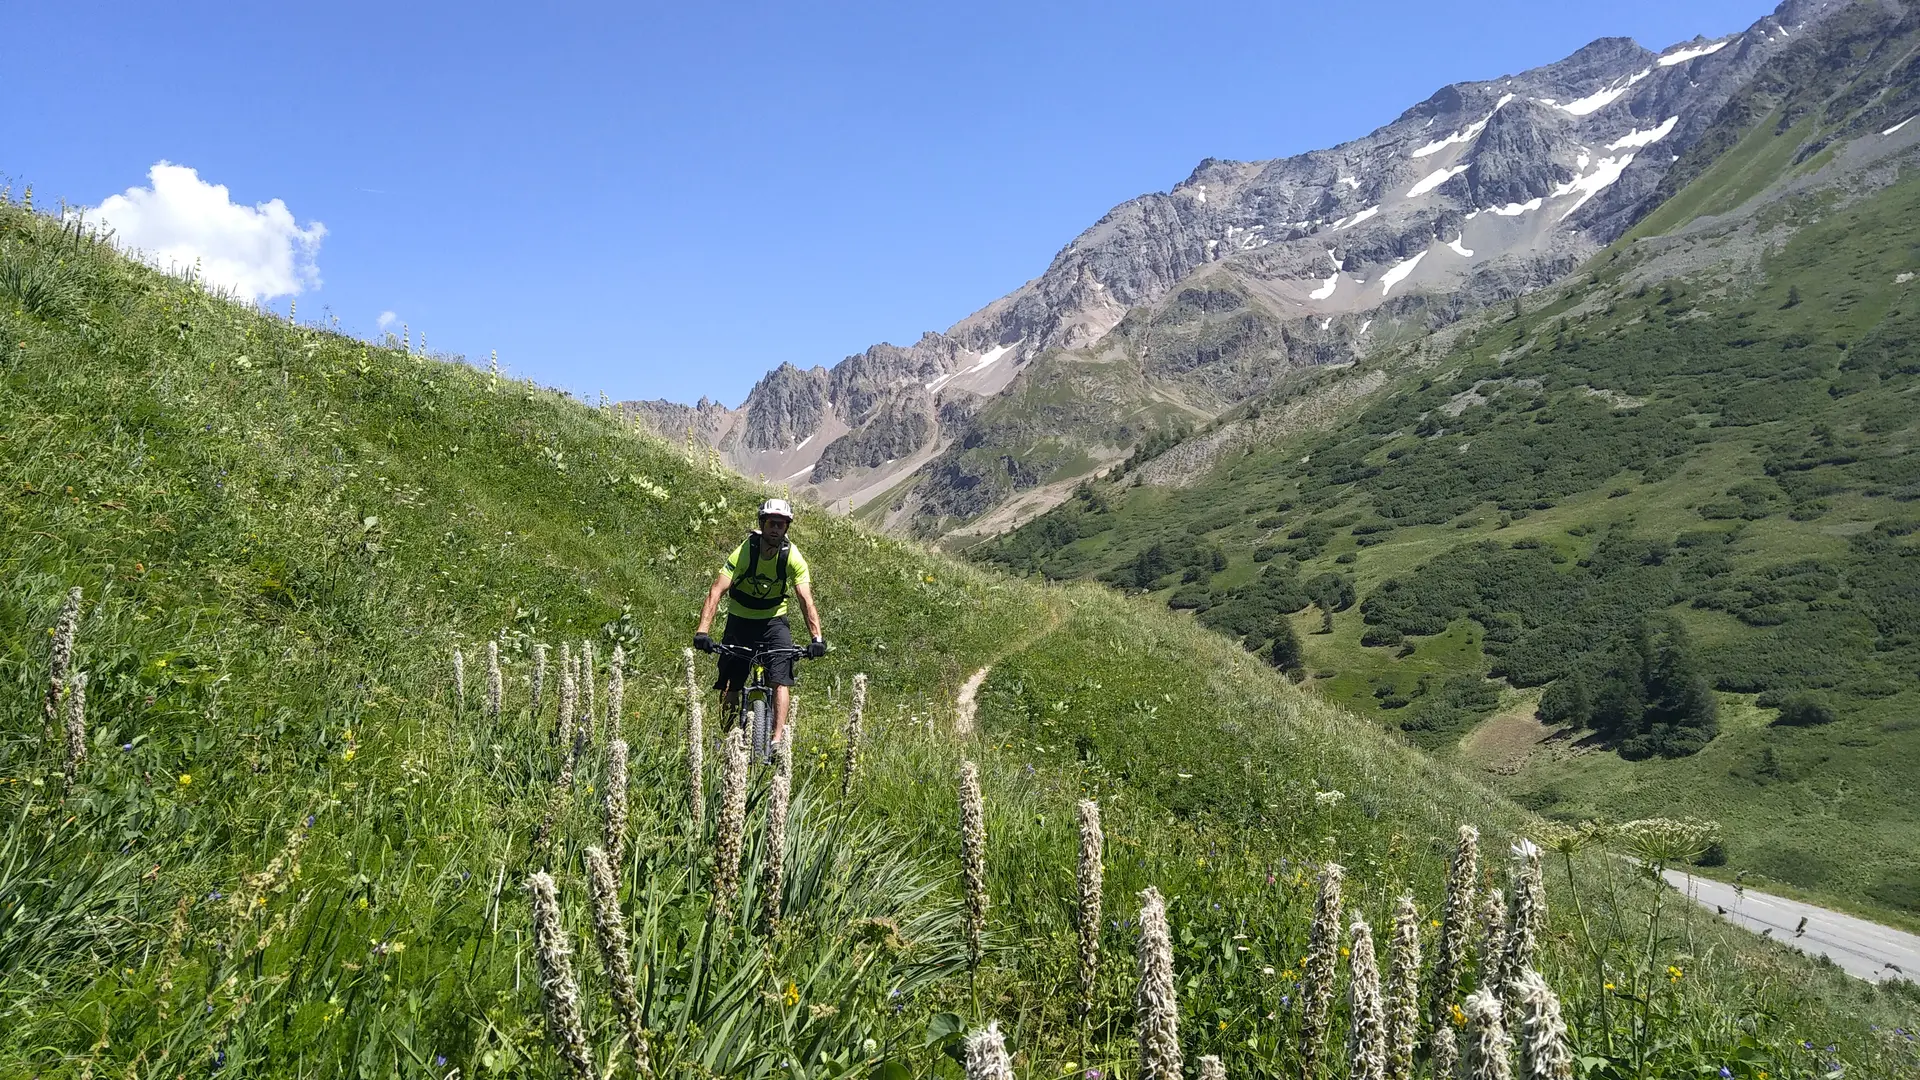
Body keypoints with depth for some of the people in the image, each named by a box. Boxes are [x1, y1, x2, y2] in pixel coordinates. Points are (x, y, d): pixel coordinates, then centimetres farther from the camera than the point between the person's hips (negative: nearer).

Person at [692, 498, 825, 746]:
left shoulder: (793, 557, -17)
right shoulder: (744, 552, -22)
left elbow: (806, 600, -20)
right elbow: (716, 591, -28)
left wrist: (816, 638, -33)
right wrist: (702, 631, -40)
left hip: (774, 621, 1)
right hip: (740, 621, 0)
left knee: (781, 680, -18)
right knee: (730, 686, -2)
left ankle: (778, 739, -18)